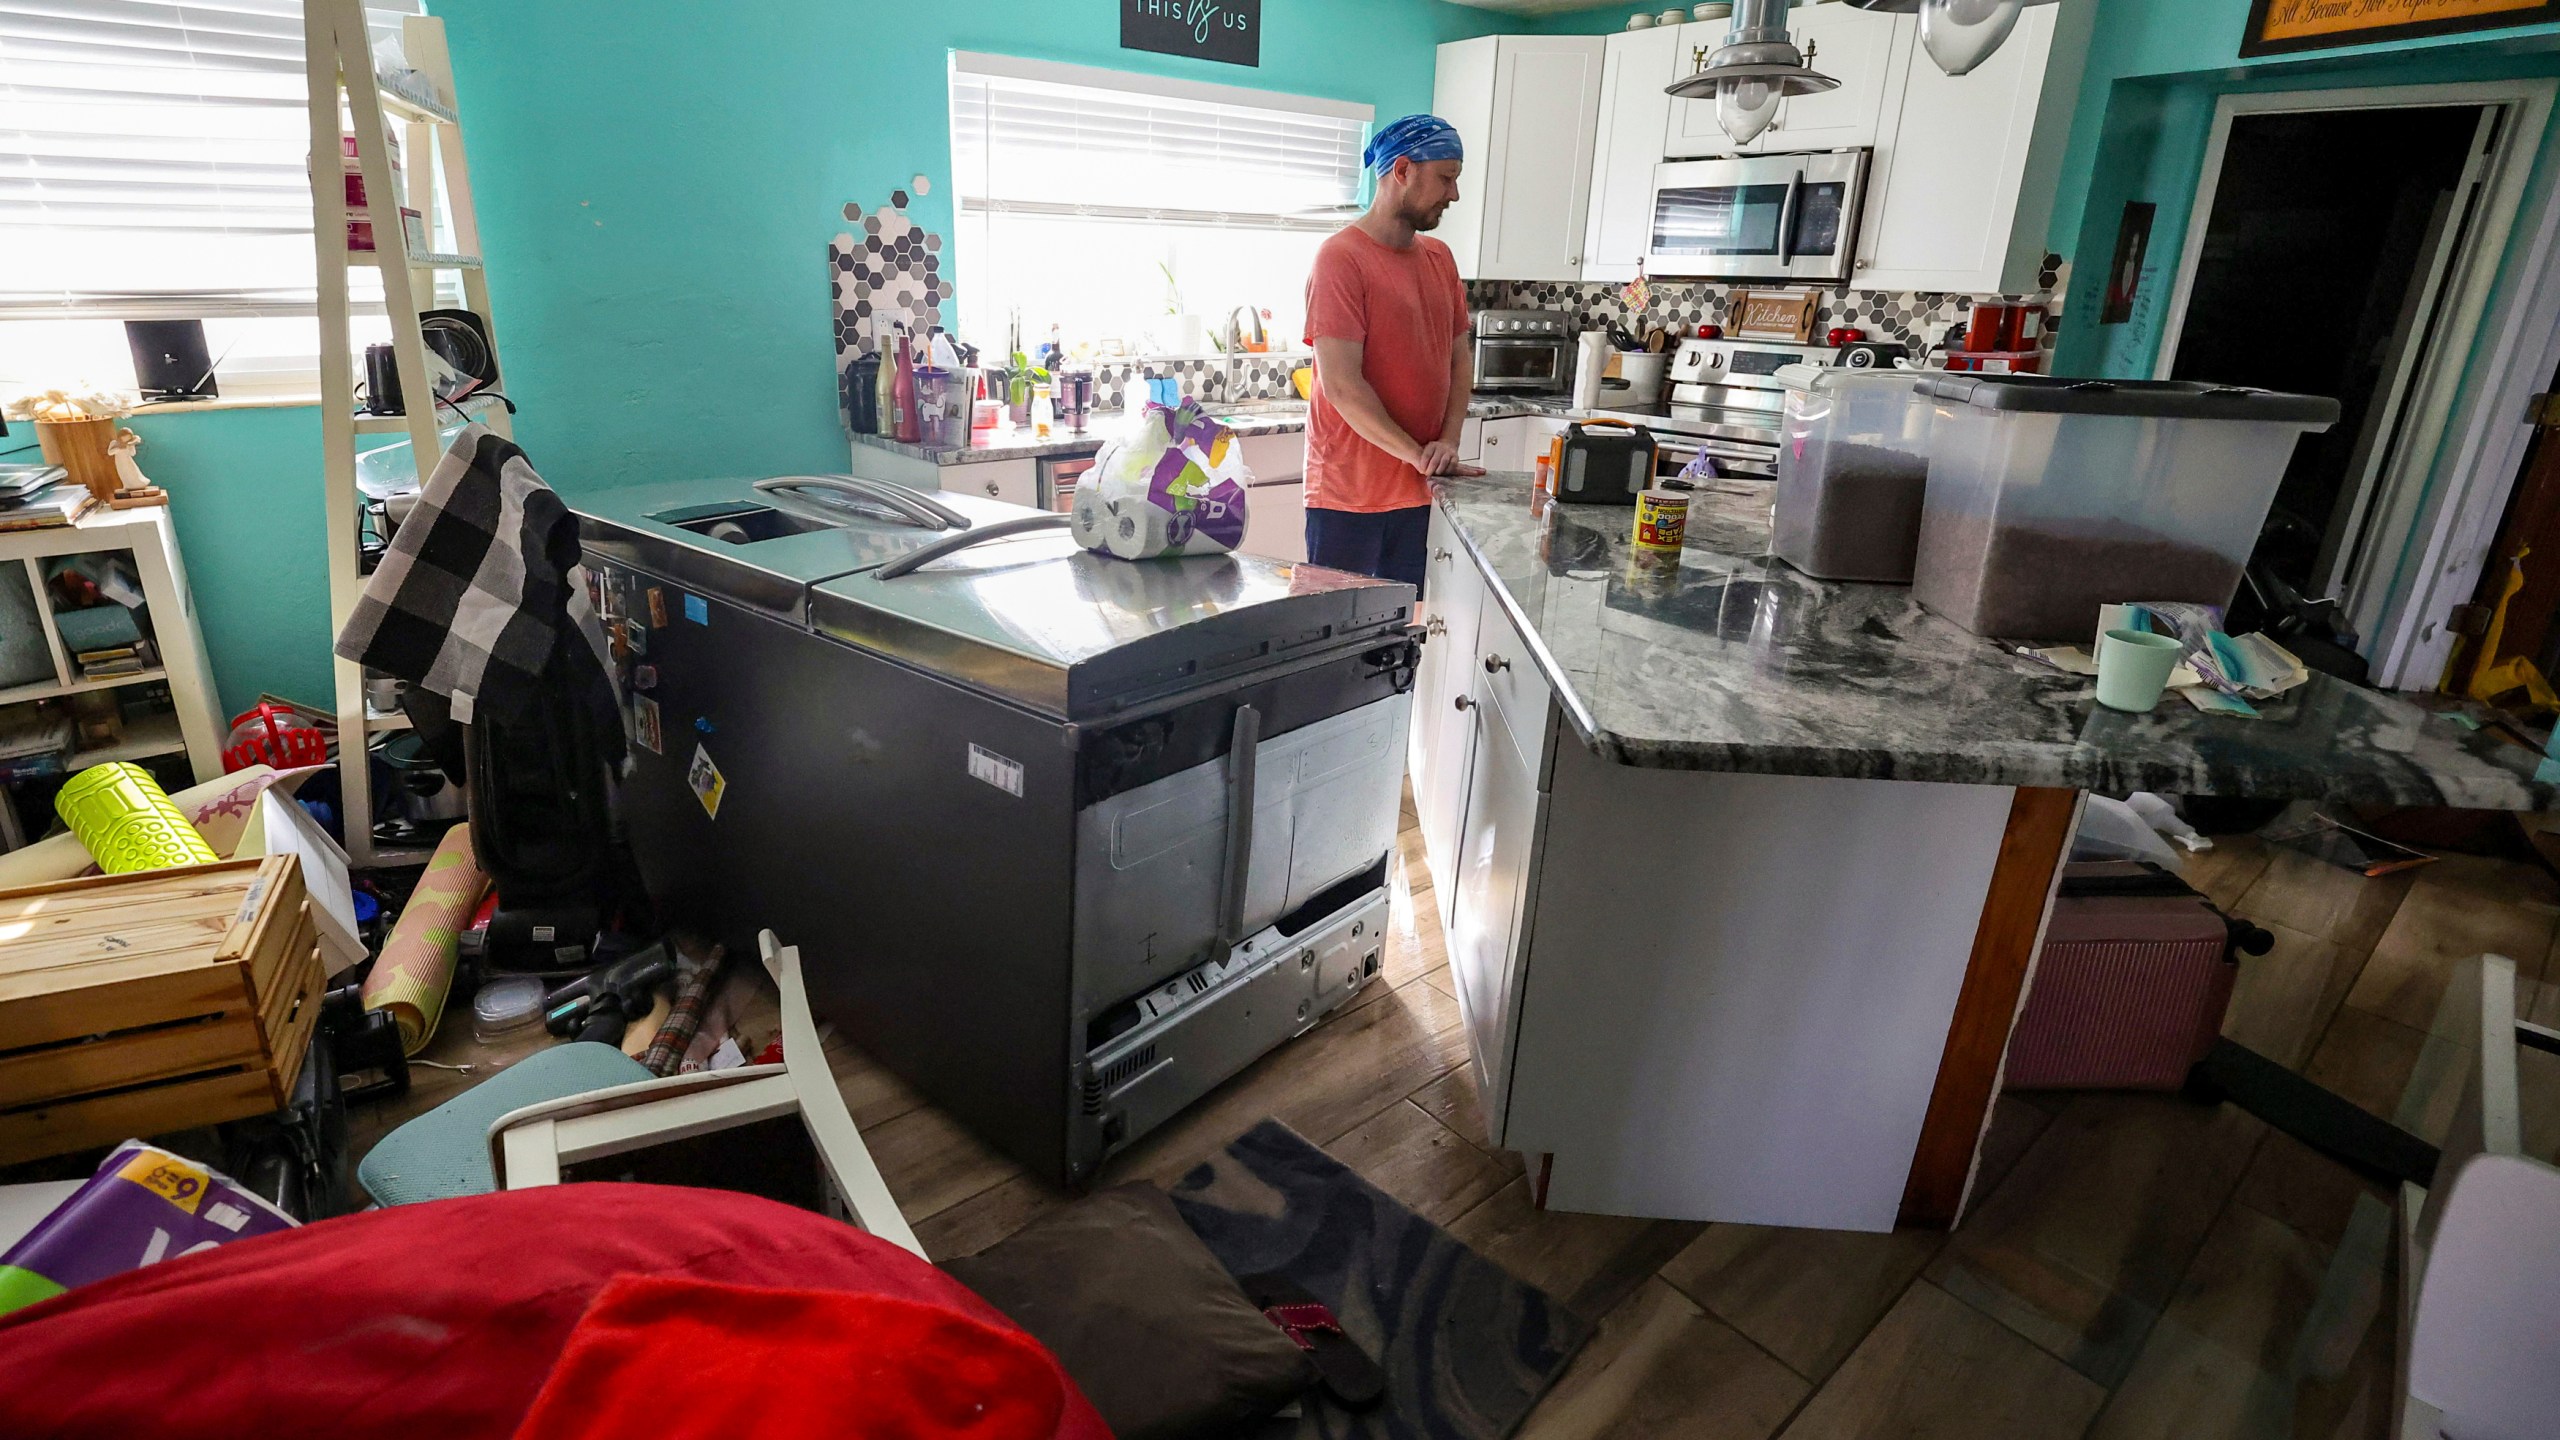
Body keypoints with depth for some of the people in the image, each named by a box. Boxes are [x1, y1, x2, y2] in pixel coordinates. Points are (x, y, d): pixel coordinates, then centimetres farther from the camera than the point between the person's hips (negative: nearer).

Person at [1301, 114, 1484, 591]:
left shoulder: (1439, 258, 12)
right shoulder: (1341, 257, -12)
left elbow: (1460, 356, 14)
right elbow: (1341, 384, -18)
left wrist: (1448, 441, -3)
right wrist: (1419, 456, -16)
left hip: (1415, 490, 7)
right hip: (1348, 494, -7)